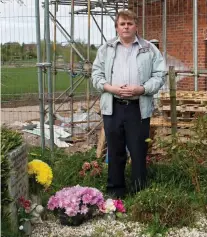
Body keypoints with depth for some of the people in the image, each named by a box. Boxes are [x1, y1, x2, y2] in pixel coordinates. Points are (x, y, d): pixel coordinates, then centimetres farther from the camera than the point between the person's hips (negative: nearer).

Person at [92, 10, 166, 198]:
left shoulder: (150, 49, 4)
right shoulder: (106, 49, 10)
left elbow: (159, 76, 1)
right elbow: (96, 74, 7)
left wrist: (141, 89, -14)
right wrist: (111, 88, -11)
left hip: (139, 108, -1)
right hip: (113, 107, 2)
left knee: (139, 152, 4)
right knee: (115, 151, 9)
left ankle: (140, 192, 16)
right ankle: (115, 190, 22)